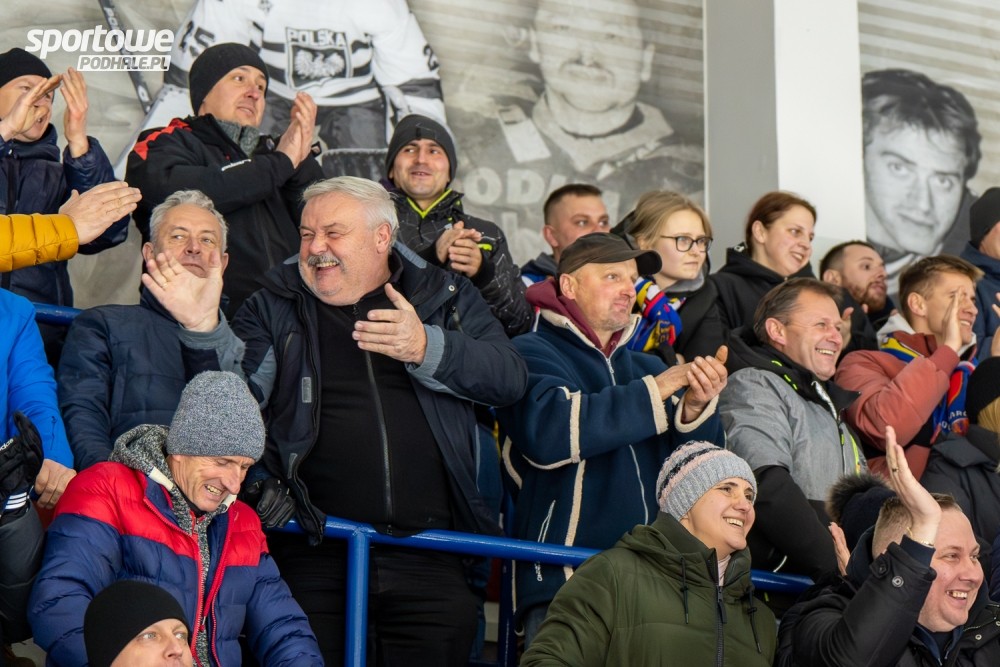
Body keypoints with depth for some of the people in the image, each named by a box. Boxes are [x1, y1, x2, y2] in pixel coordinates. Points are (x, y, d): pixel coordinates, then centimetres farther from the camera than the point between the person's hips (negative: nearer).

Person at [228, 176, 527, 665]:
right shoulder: (274, 308, 12)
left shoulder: (447, 298, 12)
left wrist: (428, 349, -15)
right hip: (314, 555, 0)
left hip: (428, 558, 1)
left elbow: (510, 378, -1)